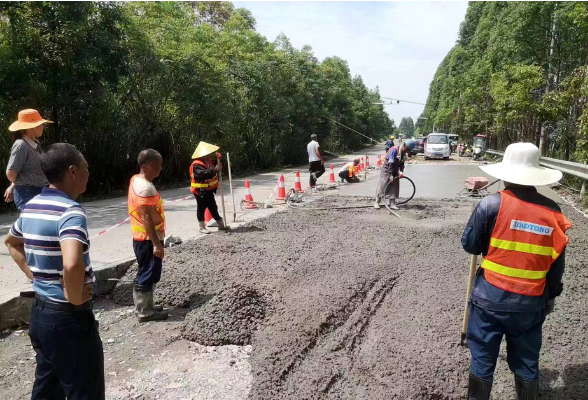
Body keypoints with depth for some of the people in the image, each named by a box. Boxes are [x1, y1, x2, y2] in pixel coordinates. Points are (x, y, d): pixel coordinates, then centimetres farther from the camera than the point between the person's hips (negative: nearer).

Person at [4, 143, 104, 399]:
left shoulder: (31, 206, 5)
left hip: (40, 311, 9)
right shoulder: (70, 210, -23)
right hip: (68, 318, -9)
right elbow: (72, 264, -39)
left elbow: (11, 242, 25)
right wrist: (76, 299, -22)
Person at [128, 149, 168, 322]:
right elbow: (146, 218, -25)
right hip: (148, 239, -10)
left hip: (143, 237, 10)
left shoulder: (136, 180, 9)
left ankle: (145, 307, 30)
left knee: (147, 274, 19)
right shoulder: (146, 187, -23)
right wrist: (156, 243, -23)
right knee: (147, 275, 1)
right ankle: (144, 312, 13)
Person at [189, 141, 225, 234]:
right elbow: (204, 174, -37)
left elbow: (214, 170, 19)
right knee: (201, 208, 2)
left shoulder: (208, 162, 9)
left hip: (209, 190, 9)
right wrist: (215, 169, -43)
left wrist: (218, 160, 3)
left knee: (213, 208, 16)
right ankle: (202, 227, 12)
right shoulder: (197, 165, -21)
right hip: (201, 191, -9)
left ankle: (221, 225, 25)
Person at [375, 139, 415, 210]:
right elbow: (390, 163, -25)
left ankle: (392, 203, 6)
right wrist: (391, 175, -25)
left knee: (394, 187, 2)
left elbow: (402, 163, 3)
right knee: (382, 186, -4)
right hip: (386, 169, -7)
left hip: (395, 171, 7)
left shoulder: (404, 153, -1)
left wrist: (401, 172, -16)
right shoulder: (394, 150, -24)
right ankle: (377, 202, 5)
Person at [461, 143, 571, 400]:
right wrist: (551, 295, 20)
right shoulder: (553, 212, -2)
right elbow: (556, 263, 6)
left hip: (490, 298, -3)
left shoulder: (492, 204, -14)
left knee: (482, 359, 13)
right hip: (531, 303, 3)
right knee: (526, 363, 19)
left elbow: (469, 245, -6)